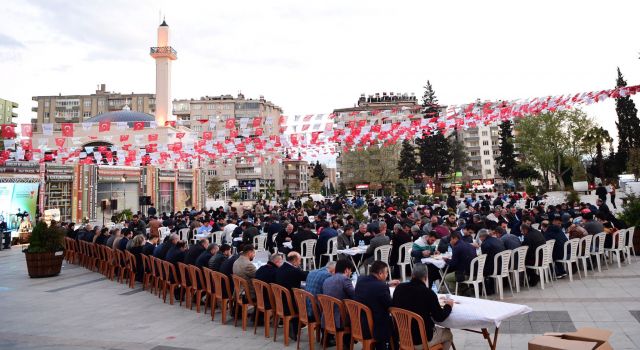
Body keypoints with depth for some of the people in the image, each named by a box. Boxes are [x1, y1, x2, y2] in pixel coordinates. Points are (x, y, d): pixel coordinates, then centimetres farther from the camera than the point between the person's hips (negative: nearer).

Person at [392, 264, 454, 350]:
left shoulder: (399, 288, -8)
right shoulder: (428, 292, -22)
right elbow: (440, 317, -12)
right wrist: (448, 306, 8)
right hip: (422, 338, -5)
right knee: (448, 334, 24)